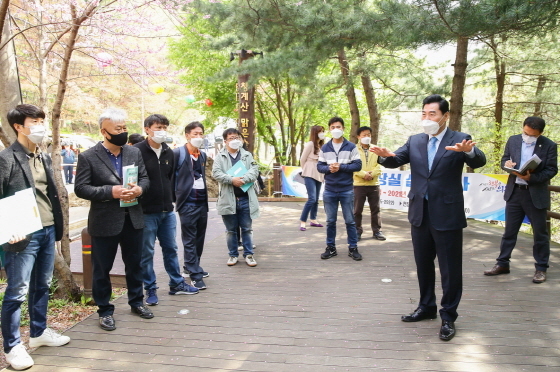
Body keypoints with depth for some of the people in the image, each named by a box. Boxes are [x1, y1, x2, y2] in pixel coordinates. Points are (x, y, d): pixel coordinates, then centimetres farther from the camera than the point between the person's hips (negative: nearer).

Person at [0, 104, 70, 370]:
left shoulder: (44, 158, 13)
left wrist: (57, 226, 14)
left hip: (47, 231, 7)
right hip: (23, 235, -7)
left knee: (42, 286, 18)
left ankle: (39, 332, 32)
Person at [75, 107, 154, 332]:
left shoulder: (134, 152, 5)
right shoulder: (88, 157, -9)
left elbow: (145, 178, 9)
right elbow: (80, 188, -12)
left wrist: (139, 189, -13)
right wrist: (111, 191, -22)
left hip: (133, 219, 4)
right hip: (104, 222, -4)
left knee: (134, 264, 17)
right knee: (102, 269, 8)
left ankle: (136, 302, 34)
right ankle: (105, 311, 24)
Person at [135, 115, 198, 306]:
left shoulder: (169, 152, 9)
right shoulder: (137, 151, -12)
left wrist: (170, 200, 13)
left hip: (167, 211, 6)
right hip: (146, 212, -6)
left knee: (171, 249, 16)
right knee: (146, 252, 5)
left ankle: (176, 284, 28)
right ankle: (150, 289, 18)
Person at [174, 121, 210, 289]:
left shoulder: (203, 155, 13)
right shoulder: (178, 153, -8)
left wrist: (205, 195, 16)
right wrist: (175, 197, -9)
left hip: (202, 202, 7)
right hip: (187, 203, -7)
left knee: (199, 238, 15)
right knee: (189, 240, 0)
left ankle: (191, 266, 31)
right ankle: (195, 275, 4)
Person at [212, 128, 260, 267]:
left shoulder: (247, 155, 10)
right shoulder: (220, 156, 4)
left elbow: (254, 171, -2)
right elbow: (216, 173, -7)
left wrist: (243, 179, -19)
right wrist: (232, 180, -20)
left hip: (245, 199, 1)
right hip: (228, 199, -1)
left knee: (247, 229, 7)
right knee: (231, 230, 10)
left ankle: (248, 254, 18)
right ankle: (233, 254, 22)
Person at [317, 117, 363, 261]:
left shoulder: (351, 147, -1)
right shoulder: (324, 148, 7)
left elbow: (358, 165, -6)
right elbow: (319, 166, 5)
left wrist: (341, 166, -17)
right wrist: (329, 168, -16)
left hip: (346, 190, -2)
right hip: (329, 190, 2)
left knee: (350, 221, 5)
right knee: (330, 221, 9)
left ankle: (353, 248, 14)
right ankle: (331, 248, 19)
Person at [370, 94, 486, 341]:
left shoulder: (459, 140, -7)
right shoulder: (415, 141, 7)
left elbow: (479, 161, -22)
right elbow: (396, 160, -3)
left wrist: (469, 151, -45)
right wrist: (385, 155, -26)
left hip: (447, 215, -5)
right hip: (420, 214, 5)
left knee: (450, 269, 4)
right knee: (423, 265, 18)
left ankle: (448, 317, 19)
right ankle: (427, 307, 35)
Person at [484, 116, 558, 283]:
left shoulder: (549, 145, -7)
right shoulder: (513, 140, 3)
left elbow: (552, 170, -9)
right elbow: (504, 159, 10)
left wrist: (531, 178, -23)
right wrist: (506, 164, -14)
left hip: (536, 194, -3)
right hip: (514, 192, 3)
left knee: (540, 233, 6)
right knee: (509, 230, 11)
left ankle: (541, 268, 18)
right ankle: (502, 263, 20)